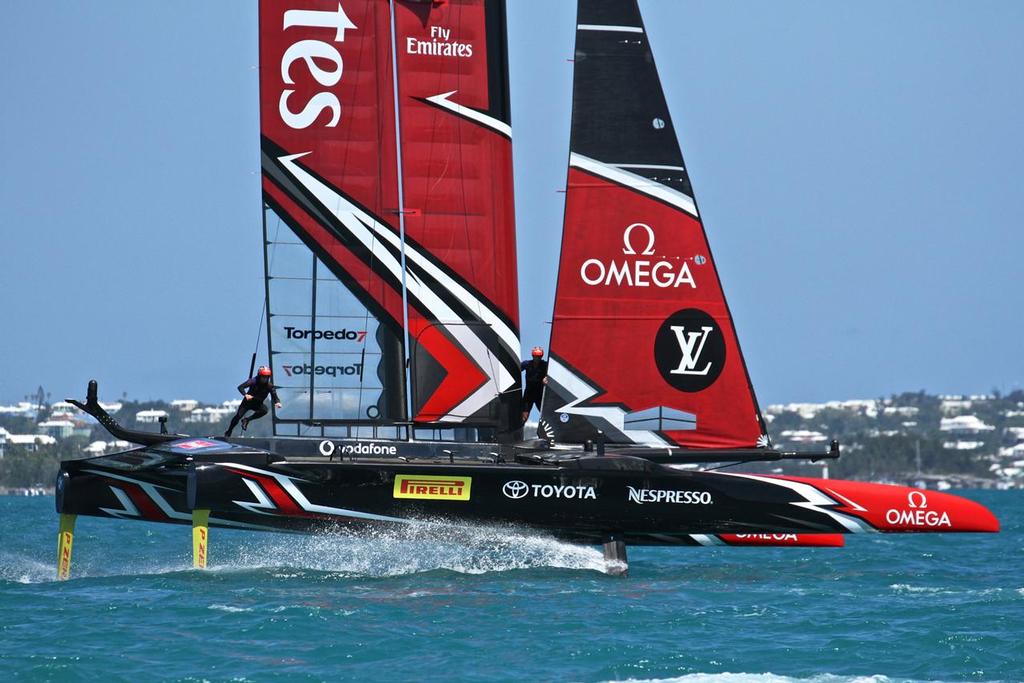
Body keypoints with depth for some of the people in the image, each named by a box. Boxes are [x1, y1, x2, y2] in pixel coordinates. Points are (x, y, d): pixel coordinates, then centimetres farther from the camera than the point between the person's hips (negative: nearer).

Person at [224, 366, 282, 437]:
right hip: (247, 402, -2)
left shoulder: (269, 386, -17)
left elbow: (274, 396, -18)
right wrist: (245, 395, -49)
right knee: (238, 416, -14)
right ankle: (228, 432, 10)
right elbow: (240, 387, -30)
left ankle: (247, 420, -10)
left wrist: (277, 402, -42)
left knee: (264, 410, -29)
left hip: (258, 404, 2)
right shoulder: (253, 381, -23)